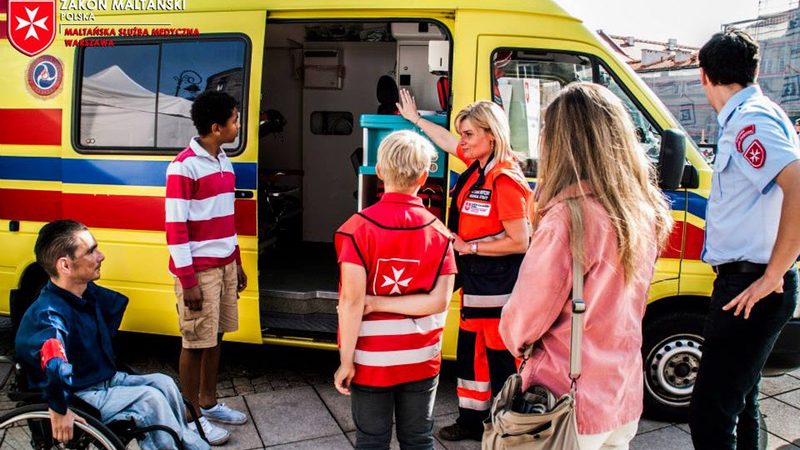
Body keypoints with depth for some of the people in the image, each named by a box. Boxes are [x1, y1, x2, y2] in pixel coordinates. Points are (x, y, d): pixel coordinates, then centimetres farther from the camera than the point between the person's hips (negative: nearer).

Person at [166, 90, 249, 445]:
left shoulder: (223, 161, 11)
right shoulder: (184, 166, -15)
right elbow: (175, 227, -16)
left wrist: (237, 263, 17)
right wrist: (187, 280, -18)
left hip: (225, 265, 8)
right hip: (199, 269, -8)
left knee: (216, 337, 15)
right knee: (196, 342, 3)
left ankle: (208, 403, 30)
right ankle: (192, 416, 17)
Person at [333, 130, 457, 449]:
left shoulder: (359, 227, -15)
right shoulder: (438, 232, -7)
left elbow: (351, 300, -19)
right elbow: (439, 302, -14)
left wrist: (346, 360, -11)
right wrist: (379, 303, -12)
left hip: (371, 359, -2)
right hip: (421, 359, 2)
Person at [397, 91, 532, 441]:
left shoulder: (504, 180, -20)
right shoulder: (478, 167, 6)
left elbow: (519, 241, -21)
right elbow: (448, 142, 25)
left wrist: (469, 247, -16)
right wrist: (415, 119, 35)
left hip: (500, 288, -9)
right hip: (476, 281, 10)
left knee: (502, 360, 3)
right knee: (472, 354, 20)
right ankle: (471, 421, 36)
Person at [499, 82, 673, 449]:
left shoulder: (569, 216, -25)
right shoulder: (645, 213, -3)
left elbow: (523, 322, -17)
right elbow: (614, 305, 6)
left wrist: (516, 337, 3)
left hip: (571, 405, -6)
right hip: (625, 398, 6)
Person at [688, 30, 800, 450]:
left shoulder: (748, 121, -15)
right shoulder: (746, 118, 15)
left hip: (749, 289, -11)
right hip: (744, 284, 11)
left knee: (710, 414, -7)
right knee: (738, 399, 23)